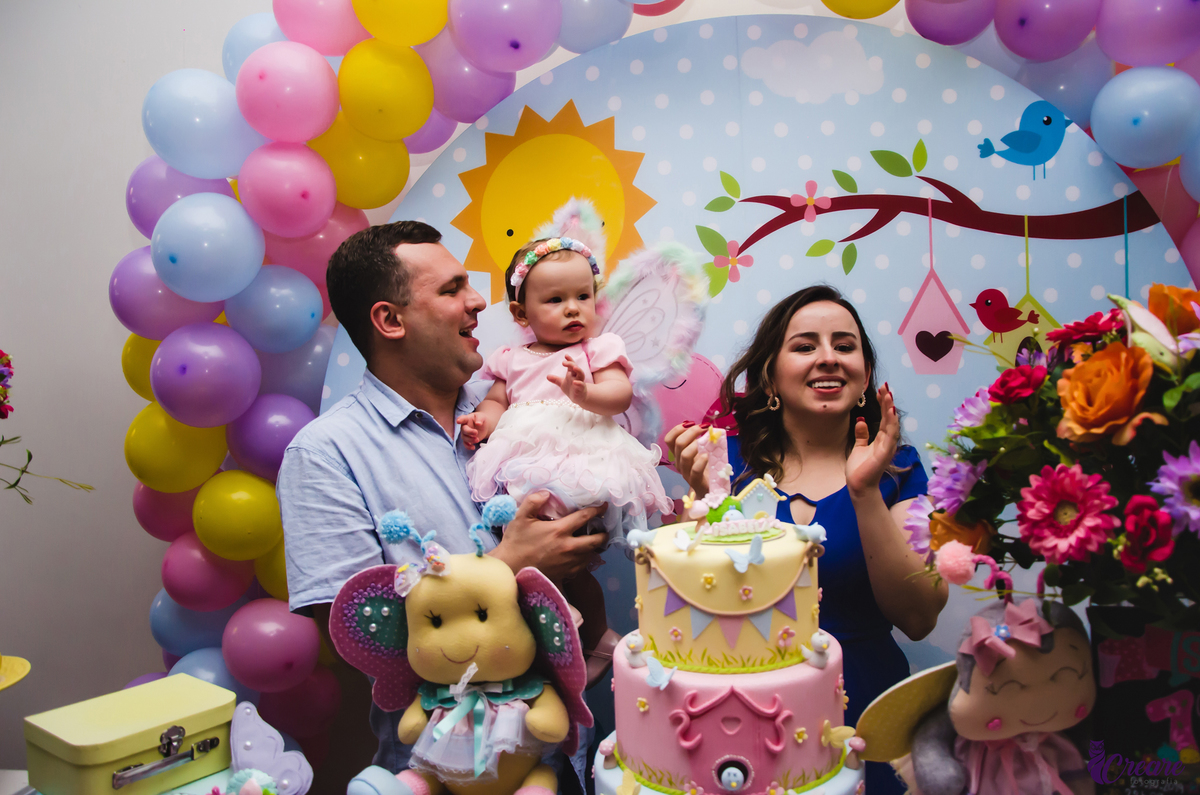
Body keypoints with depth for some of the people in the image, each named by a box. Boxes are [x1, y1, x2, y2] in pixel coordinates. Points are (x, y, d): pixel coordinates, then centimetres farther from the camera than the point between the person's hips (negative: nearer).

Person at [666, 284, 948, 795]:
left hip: (860, 711, 1)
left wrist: (865, 494, -15)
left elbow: (919, 619, -5)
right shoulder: (730, 458, 2)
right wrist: (702, 496, -13)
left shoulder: (898, 469, 5)